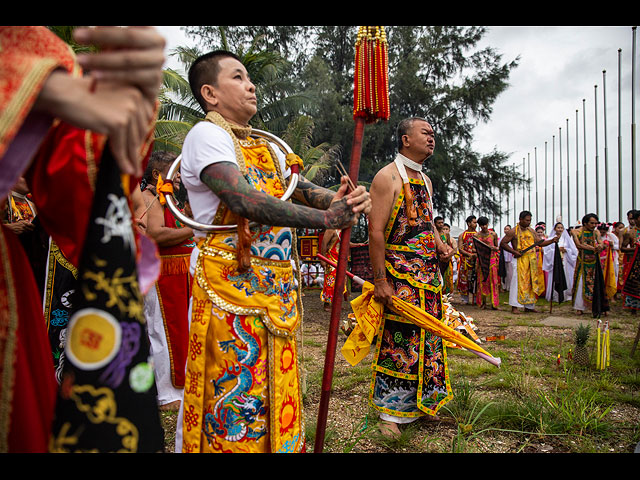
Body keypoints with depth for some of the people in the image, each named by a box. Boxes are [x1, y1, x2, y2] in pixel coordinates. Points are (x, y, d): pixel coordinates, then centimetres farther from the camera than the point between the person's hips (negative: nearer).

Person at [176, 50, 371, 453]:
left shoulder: (267, 147, 20)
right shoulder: (207, 134, -6)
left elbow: (303, 189, 10)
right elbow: (245, 201, -21)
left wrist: (345, 200, -12)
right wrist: (325, 217, -24)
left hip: (277, 289, 8)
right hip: (228, 286, -7)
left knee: (276, 395, 14)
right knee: (235, 397, -1)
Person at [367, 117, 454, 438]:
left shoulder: (425, 180, 16)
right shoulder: (388, 176, -10)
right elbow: (376, 232, -16)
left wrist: (439, 244, 5)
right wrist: (380, 281, -20)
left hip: (429, 273, 8)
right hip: (400, 275, -8)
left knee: (427, 338, 14)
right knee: (398, 339, -4)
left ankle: (422, 402, 29)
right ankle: (390, 412, 11)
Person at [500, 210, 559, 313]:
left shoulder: (531, 231, 14)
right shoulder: (513, 231, -5)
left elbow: (540, 243, 18)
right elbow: (503, 243, -6)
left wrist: (552, 240, 4)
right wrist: (514, 251, -14)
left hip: (532, 260, 6)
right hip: (520, 260, -6)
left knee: (532, 282, 7)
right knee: (518, 282, -8)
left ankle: (529, 306, 16)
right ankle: (515, 306, -3)